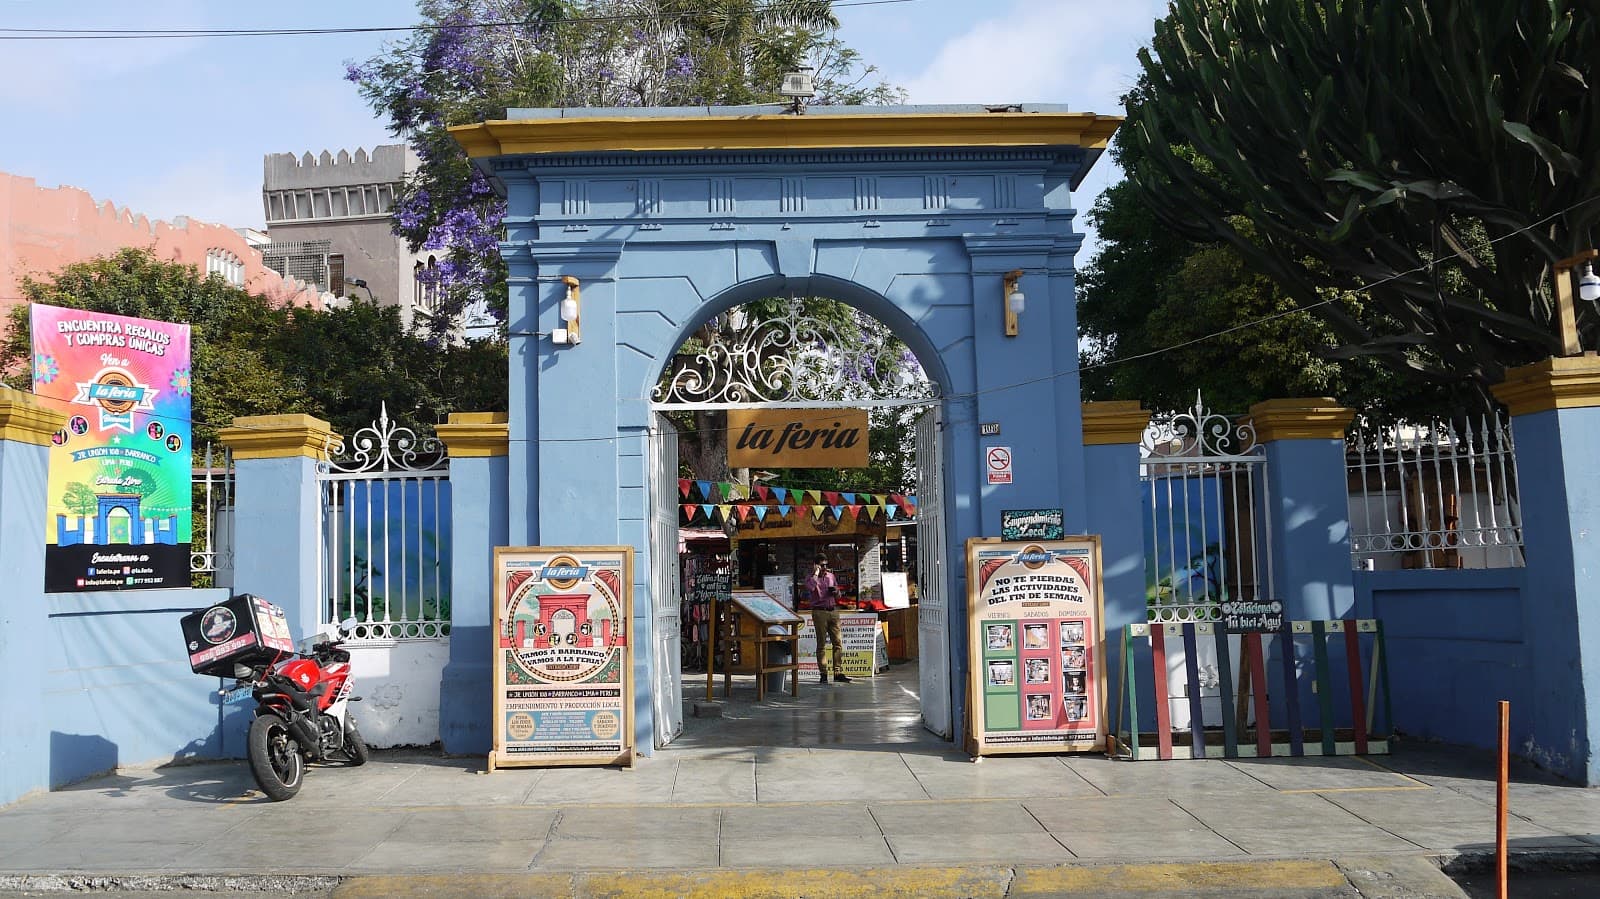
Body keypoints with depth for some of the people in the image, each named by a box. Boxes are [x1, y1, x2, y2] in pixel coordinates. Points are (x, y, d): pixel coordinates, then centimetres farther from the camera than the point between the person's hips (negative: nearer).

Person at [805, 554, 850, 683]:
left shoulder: (831, 575, 16)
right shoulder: (811, 578, 1)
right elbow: (810, 587, -25)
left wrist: (836, 591, 2)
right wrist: (816, 572, -14)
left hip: (833, 611, 5)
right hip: (820, 612, -5)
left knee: (838, 642, -1)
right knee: (821, 644, -1)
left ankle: (838, 673, 1)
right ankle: (823, 674, 4)